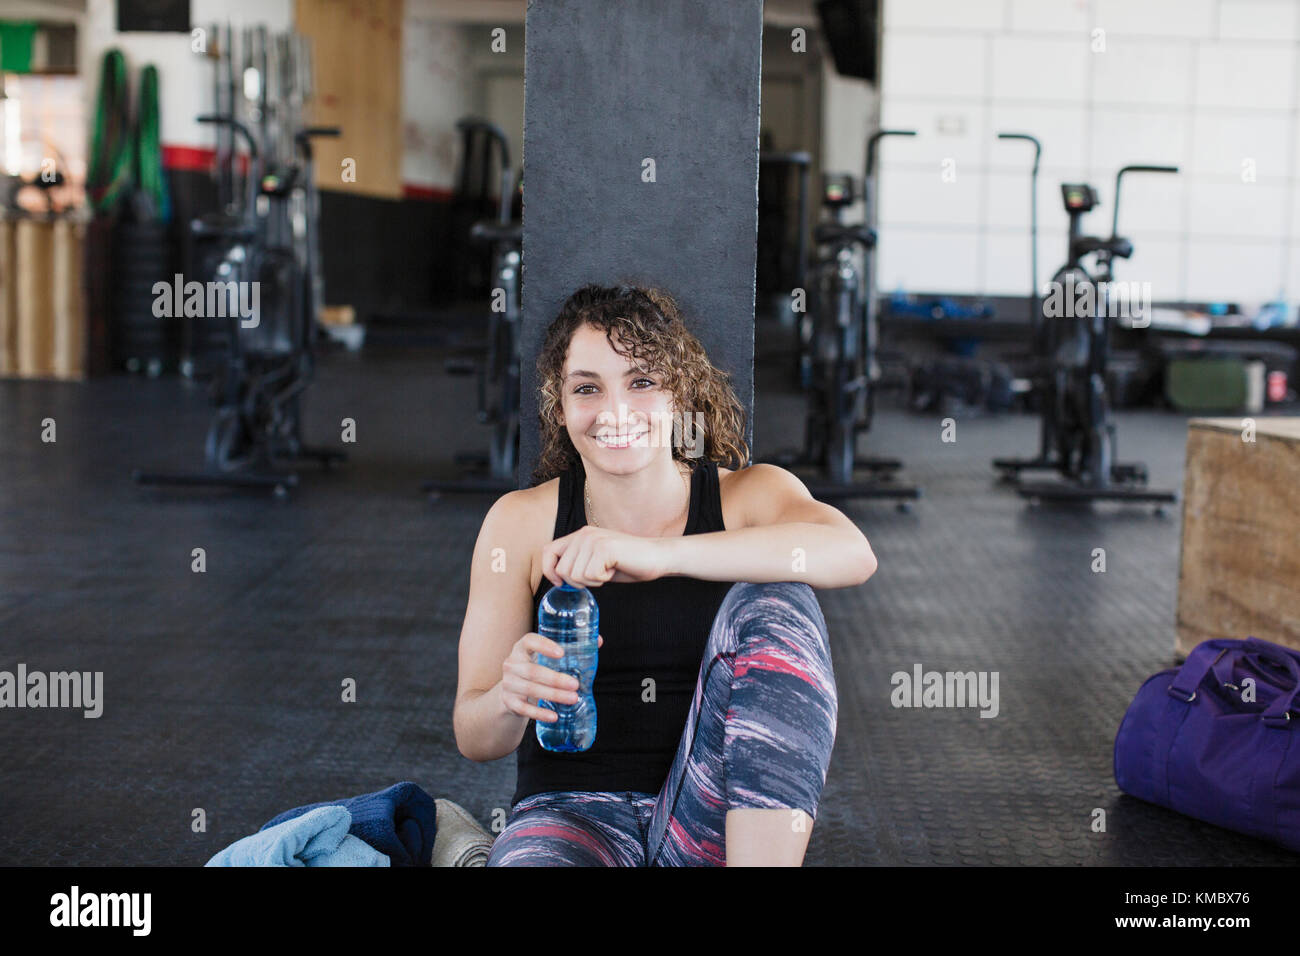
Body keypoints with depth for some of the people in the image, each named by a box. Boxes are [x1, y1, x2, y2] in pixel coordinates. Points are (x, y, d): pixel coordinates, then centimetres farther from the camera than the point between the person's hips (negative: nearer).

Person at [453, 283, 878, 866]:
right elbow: (474, 739, 1)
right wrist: (509, 699, -24)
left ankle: (764, 864, -26)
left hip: (723, 824, 4)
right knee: (528, 857, -40)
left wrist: (654, 553, -30)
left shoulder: (749, 495, 4)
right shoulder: (520, 520, 4)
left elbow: (853, 555, -21)